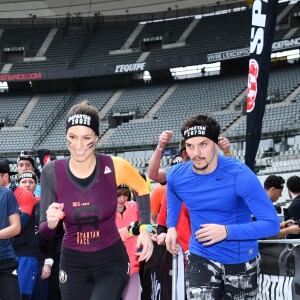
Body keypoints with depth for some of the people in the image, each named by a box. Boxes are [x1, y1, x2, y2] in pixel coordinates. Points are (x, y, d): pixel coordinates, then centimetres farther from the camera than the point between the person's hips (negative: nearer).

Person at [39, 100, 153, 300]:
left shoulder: (114, 167, -15)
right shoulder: (52, 172, -12)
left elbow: (142, 189, 8)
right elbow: (44, 232, -7)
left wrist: (145, 229, -3)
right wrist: (52, 223, -30)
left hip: (111, 260, -2)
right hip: (73, 263, 2)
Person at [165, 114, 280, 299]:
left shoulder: (240, 175, -24)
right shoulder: (176, 176, -10)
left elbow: (271, 223, -26)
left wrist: (227, 231, -34)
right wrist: (171, 226, 9)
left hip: (242, 262, -1)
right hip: (201, 259, 2)